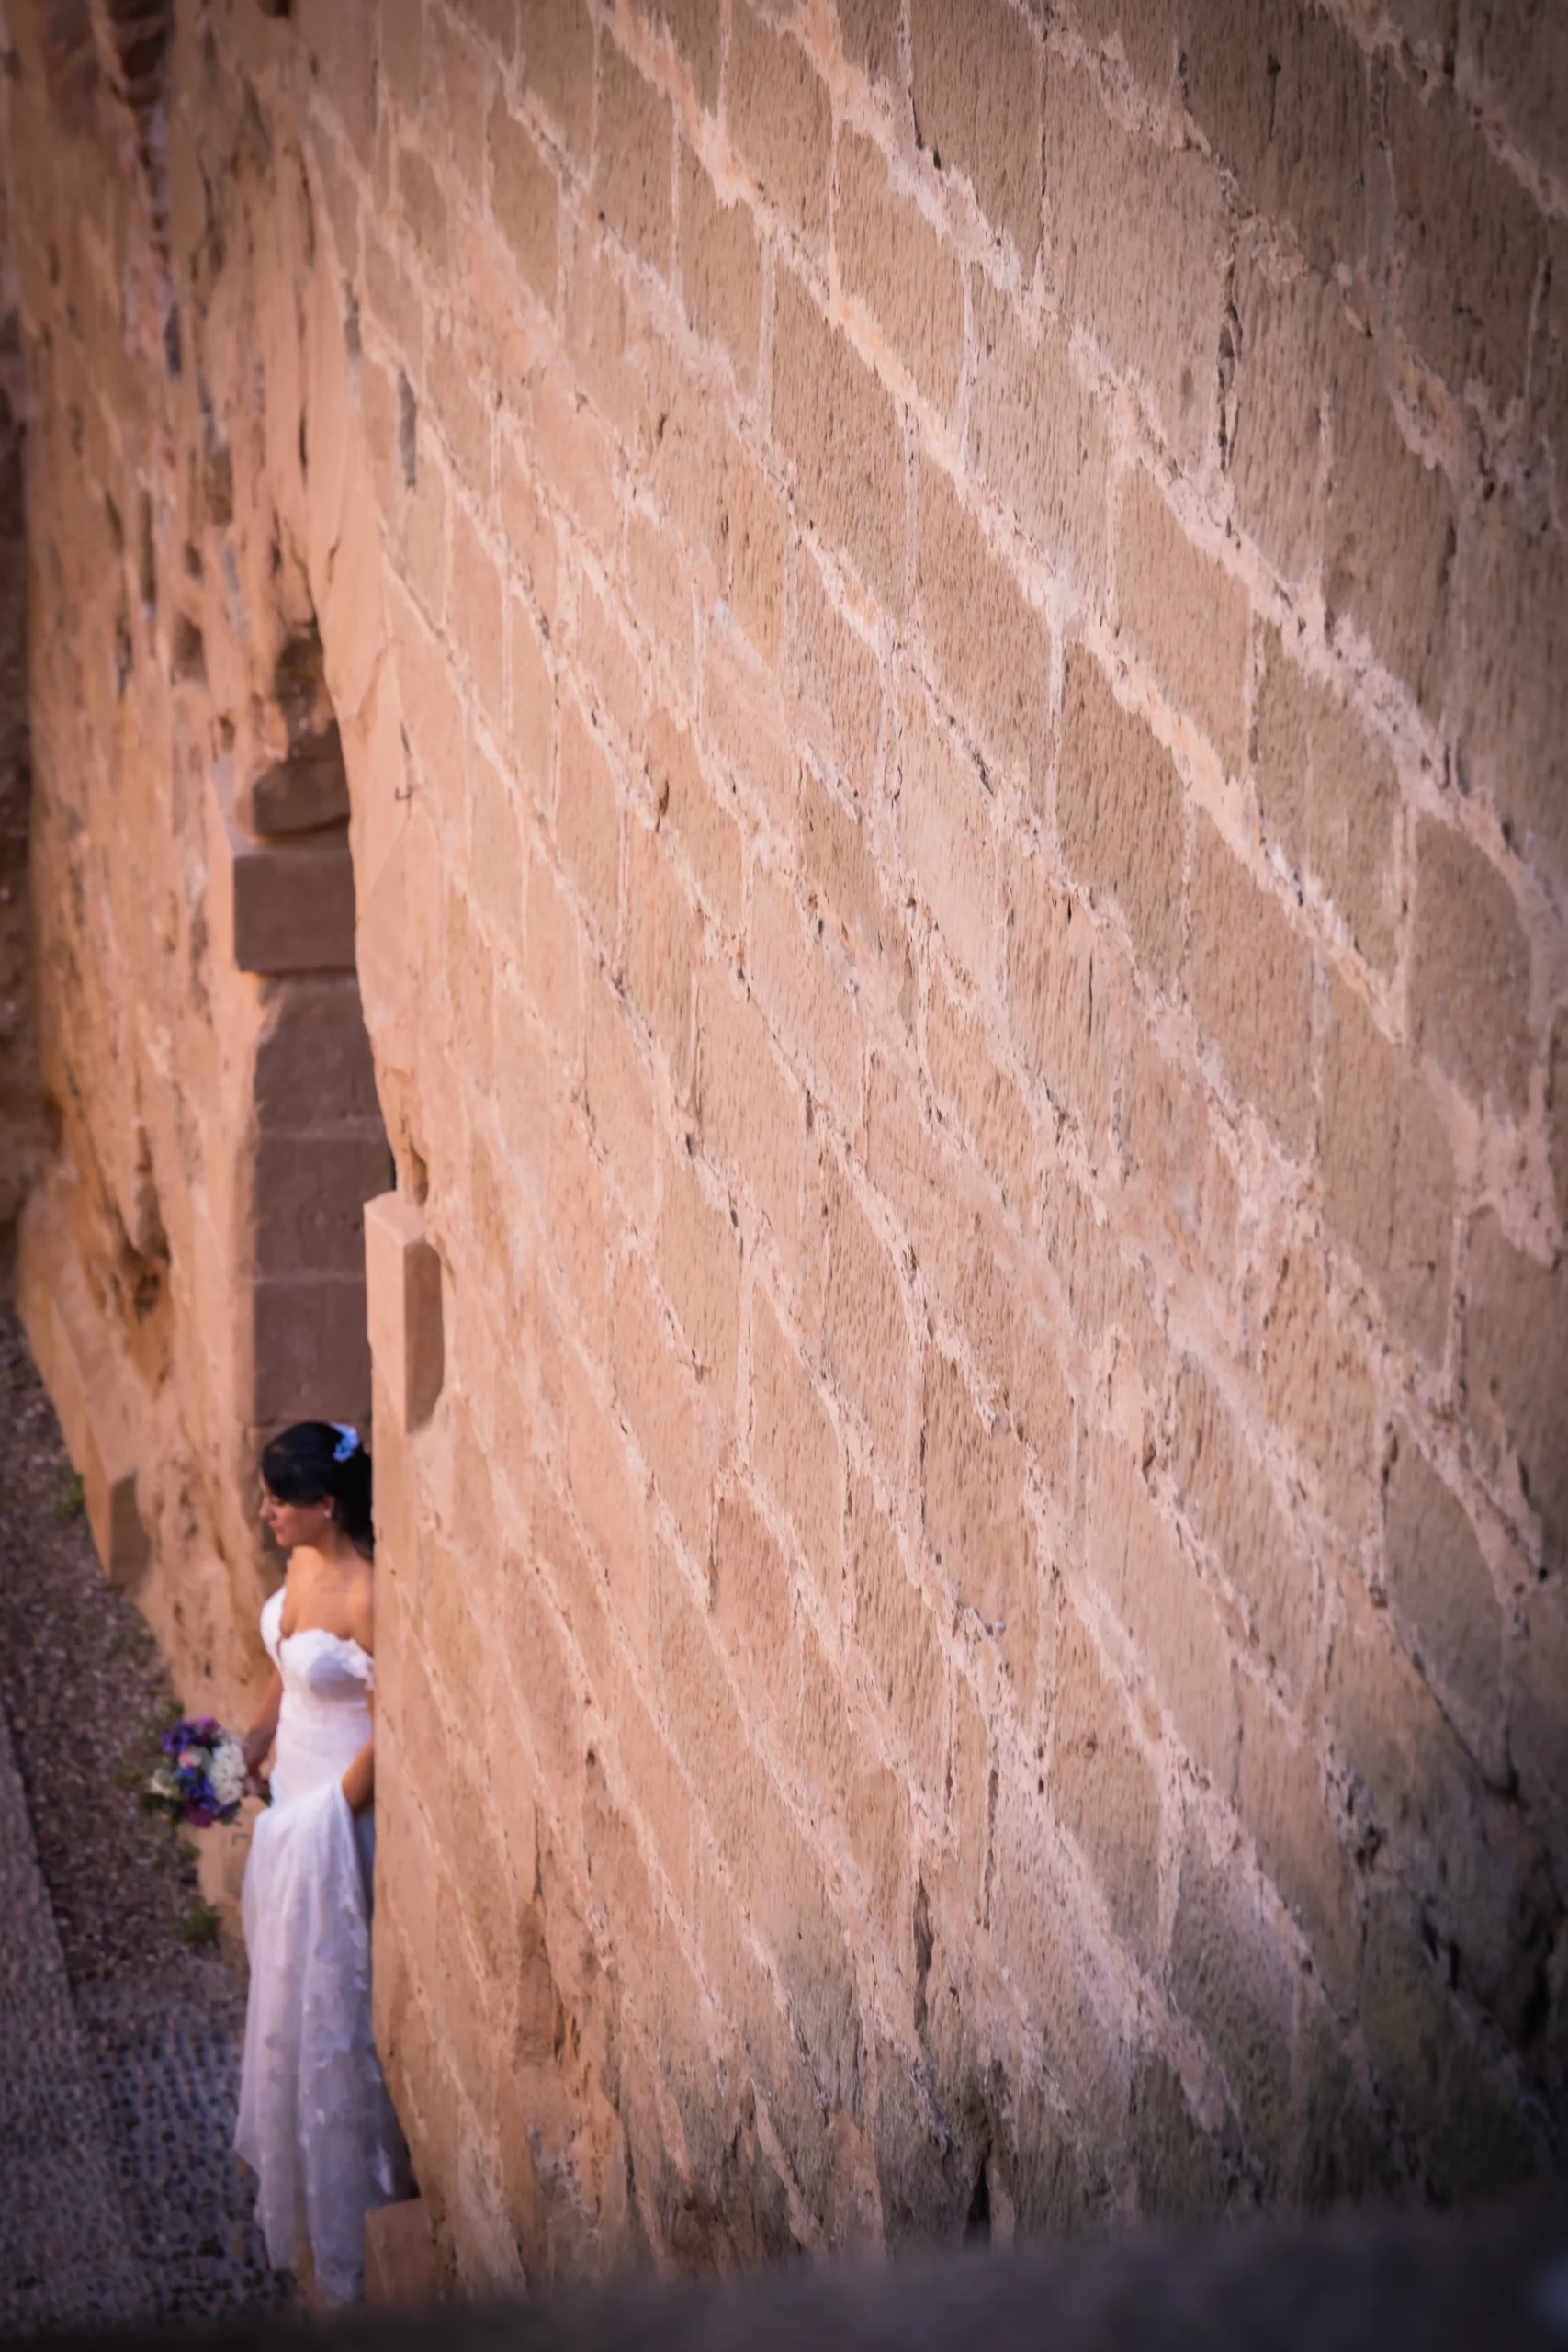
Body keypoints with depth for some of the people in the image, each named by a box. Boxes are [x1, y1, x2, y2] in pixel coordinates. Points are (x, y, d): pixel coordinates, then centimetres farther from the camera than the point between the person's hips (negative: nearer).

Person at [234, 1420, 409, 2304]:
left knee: (325, 1997, 4)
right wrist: (246, 1754, 7)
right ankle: (295, 2169, 44)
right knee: (289, 1980, 24)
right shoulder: (304, 1563, -3)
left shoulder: (368, 1595, -29)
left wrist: (324, 1823, -17)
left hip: (342, 1812, -9)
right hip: (295, 1798, 9)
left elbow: (386, 1735, -24)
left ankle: (342, 2222, 22)